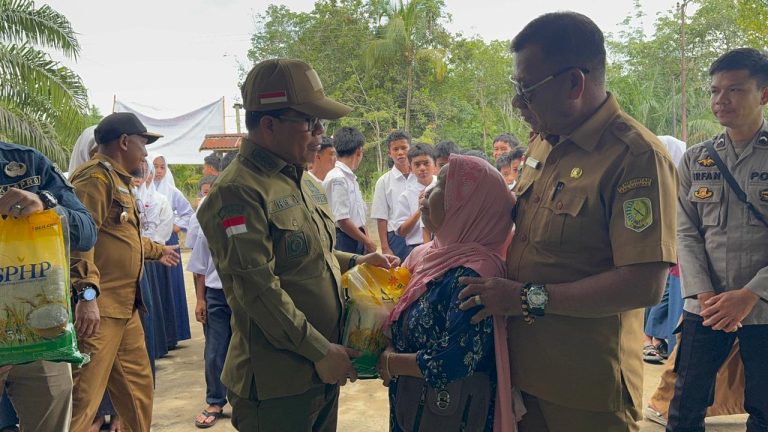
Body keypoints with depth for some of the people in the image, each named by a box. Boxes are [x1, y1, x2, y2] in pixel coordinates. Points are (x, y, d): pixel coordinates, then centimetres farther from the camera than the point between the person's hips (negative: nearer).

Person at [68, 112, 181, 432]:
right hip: (96, 309, -10)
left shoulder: (119, 180, 21)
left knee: (138, 383, 20)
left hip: (125, 307, 10)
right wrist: (87, 293, -34)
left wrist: (157, 250, 50)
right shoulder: (96, 176, -12)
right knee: (83, 397, -8)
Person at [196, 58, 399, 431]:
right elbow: (259, 291, -23)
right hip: (275, 384, -8)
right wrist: (320, 351, -18)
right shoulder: (238, 192, -18)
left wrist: (357, 262, 6)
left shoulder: (304, 183, 11)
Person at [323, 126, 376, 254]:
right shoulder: (337, 178, -14)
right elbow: (342, 220, -18)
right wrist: (368, 242, -9)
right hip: (343, 240, -9)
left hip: (356, 239, 9)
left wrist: (367, 240, 6)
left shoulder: (351, 178, 14)